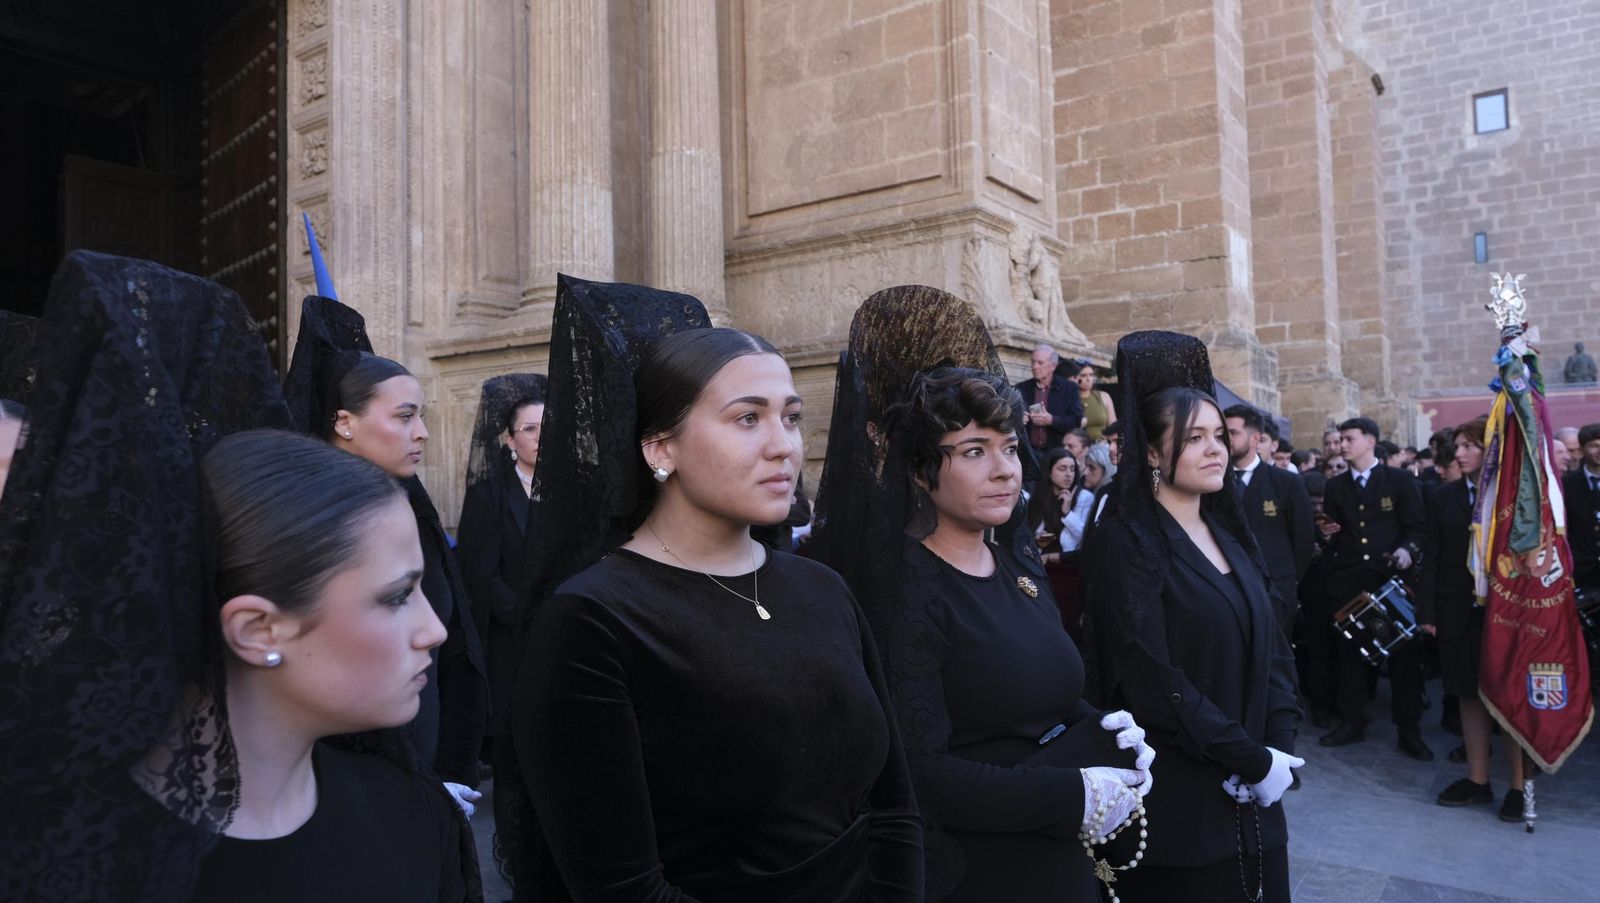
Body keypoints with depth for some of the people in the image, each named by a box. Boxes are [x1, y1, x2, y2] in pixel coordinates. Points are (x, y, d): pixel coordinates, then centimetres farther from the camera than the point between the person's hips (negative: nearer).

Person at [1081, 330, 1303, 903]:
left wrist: (1279, 748, -6)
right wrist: (1255, 762, -13)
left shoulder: (1229, 533, 9)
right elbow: (1152, 682, -20)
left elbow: (1273, 647, 8)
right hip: (1181, 801, -7)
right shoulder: (1124, 542, -15)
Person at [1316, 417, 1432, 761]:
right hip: (1349, 580, 3)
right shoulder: (1335, 486, 12)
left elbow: (1418, 527, -1)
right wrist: (1327, 533, -7)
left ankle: (1408, 730, 14)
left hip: (1392, 578, -3)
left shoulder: (1401, 480, 2)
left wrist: (1408, 550, -20)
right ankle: (1352, 722, 18)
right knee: (1350, 652, 7)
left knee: (1403, 653, 3)